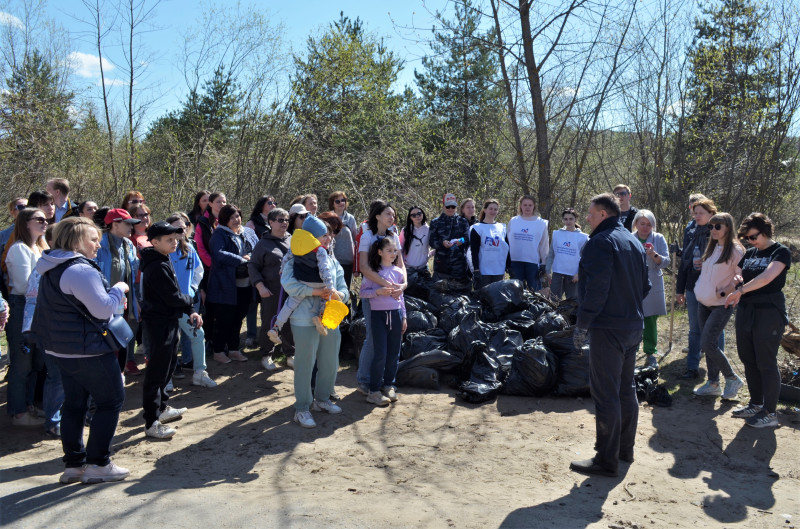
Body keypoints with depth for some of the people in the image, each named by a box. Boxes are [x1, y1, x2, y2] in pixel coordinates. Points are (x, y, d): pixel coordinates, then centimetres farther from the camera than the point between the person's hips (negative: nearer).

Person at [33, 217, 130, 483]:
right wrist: (120, 289, -7)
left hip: (62, 347, 10)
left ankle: (74, 464, 21)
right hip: (87, 348, -10)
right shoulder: (81, 270, -21)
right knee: (111, 401, 1)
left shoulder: (52, 269, 12)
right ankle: (97, 464, 5)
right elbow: (103, 308, -23)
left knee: (74, 402, 15)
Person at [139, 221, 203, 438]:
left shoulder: (164, 261, 11)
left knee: (169, 364, 21)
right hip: (159, 323, -11)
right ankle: (152, 423, 3)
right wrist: (189, 302, -2)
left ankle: (162, 407, 37)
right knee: (157, 371, -4)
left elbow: (174, 293, 12)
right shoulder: (157, 267, -21)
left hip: (168, 321, 11)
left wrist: (191, 311, 0)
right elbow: (173, 297, -22)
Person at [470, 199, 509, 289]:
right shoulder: (477, 228, -2)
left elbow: (507, 248, 17)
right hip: (483, 271, -4)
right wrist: (476, 269, -13)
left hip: (499, 271, 4)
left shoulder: (502, 228, 13)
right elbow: (474, 251, -6)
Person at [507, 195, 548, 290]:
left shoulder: (541, 223, 2)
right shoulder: (513, 221, 7)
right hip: (515, 262, 2)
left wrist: (544, 265, 1)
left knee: (534, 290, 2)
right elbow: (508, 242, 10)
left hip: (533, 262, -2)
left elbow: (544, 245, 4)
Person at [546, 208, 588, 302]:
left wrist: (579, 273, -11)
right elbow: (551, 254, 6)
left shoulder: (583, 237, -3)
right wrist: (548, 271, 3)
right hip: (557, 273, 2)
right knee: (553, 300, 5)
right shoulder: (556, 234, 4)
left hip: (574, 275, -2)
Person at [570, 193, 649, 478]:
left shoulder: (600, 242, -15)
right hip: (634, 326, 10)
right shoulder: (634, 242, 15)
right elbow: (645, 286, 19)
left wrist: (582, 324, -18)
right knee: (626, 389, 18)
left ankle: (606, 460, 3)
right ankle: (625, 448, 30)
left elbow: (596, 289, -23)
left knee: (606, 395, -3)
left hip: (608, 329, -10)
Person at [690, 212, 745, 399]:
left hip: (721, 306, -7)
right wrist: (700, 289, 10)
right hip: (703, 303, 7)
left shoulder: (736, 251, -12)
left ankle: (732, 379, 6)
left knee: (707, 344, -12)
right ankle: (713, 383, 19)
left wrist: (723, 292, -18)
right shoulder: (711, 248, 11)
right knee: (708, 344, 9)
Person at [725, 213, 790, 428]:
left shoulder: (781, 252, -8)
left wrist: (740, 290, -25)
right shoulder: (749, 254, 12)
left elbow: (767, 277, -25)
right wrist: (737, 280, 1)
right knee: (748, 360, 13)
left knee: (766, 363, -2)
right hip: (745, 311, 7)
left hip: (769, 313, -7)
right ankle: (756, 404, 26)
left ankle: (770, 413, 9)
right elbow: (737, 275, 24)